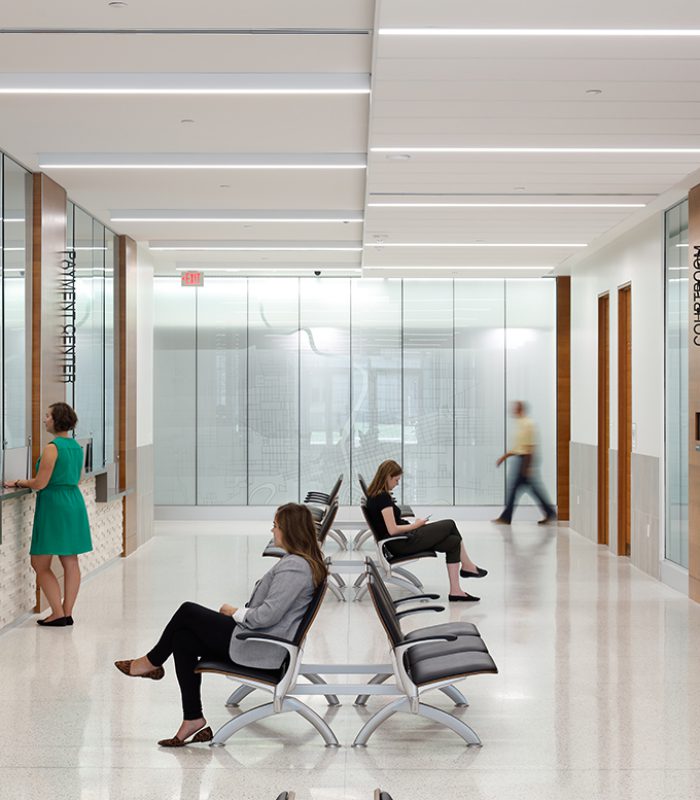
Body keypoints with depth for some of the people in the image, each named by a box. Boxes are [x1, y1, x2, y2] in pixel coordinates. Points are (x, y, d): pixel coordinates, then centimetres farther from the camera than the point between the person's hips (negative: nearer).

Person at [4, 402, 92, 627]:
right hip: (75, 502, 8)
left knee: (40, 564, 0)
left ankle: (58, 613, -3)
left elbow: (40, 484, -15)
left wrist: (18, 483, 2)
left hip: (53, 505, -8)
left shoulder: (52, 447, -14)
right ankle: (67, 613, 13)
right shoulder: (77, 447, 11)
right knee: (70, 561, 9)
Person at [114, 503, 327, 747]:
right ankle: (193, 719, 7)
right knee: (183, 640, 4)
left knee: (187, 612, -1)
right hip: (260, 640, 10)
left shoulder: (295, 567, -21)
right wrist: (240, 612, 8)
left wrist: (236, 612, -9)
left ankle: (152, 661, 23)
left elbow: (268, 615, -26)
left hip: (259, 648, -10)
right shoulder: (304, 561, 11)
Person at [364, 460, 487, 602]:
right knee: (449, 525, 1)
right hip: (402, 544, -10)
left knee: (453, 542, 2)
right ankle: (467, 566, 21)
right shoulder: (383, 497, -20)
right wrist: (415, 525, -8)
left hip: (397, 543, 10)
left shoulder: (374, 495, 11)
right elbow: (392, 530, -23)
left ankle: (455, 591, 0)